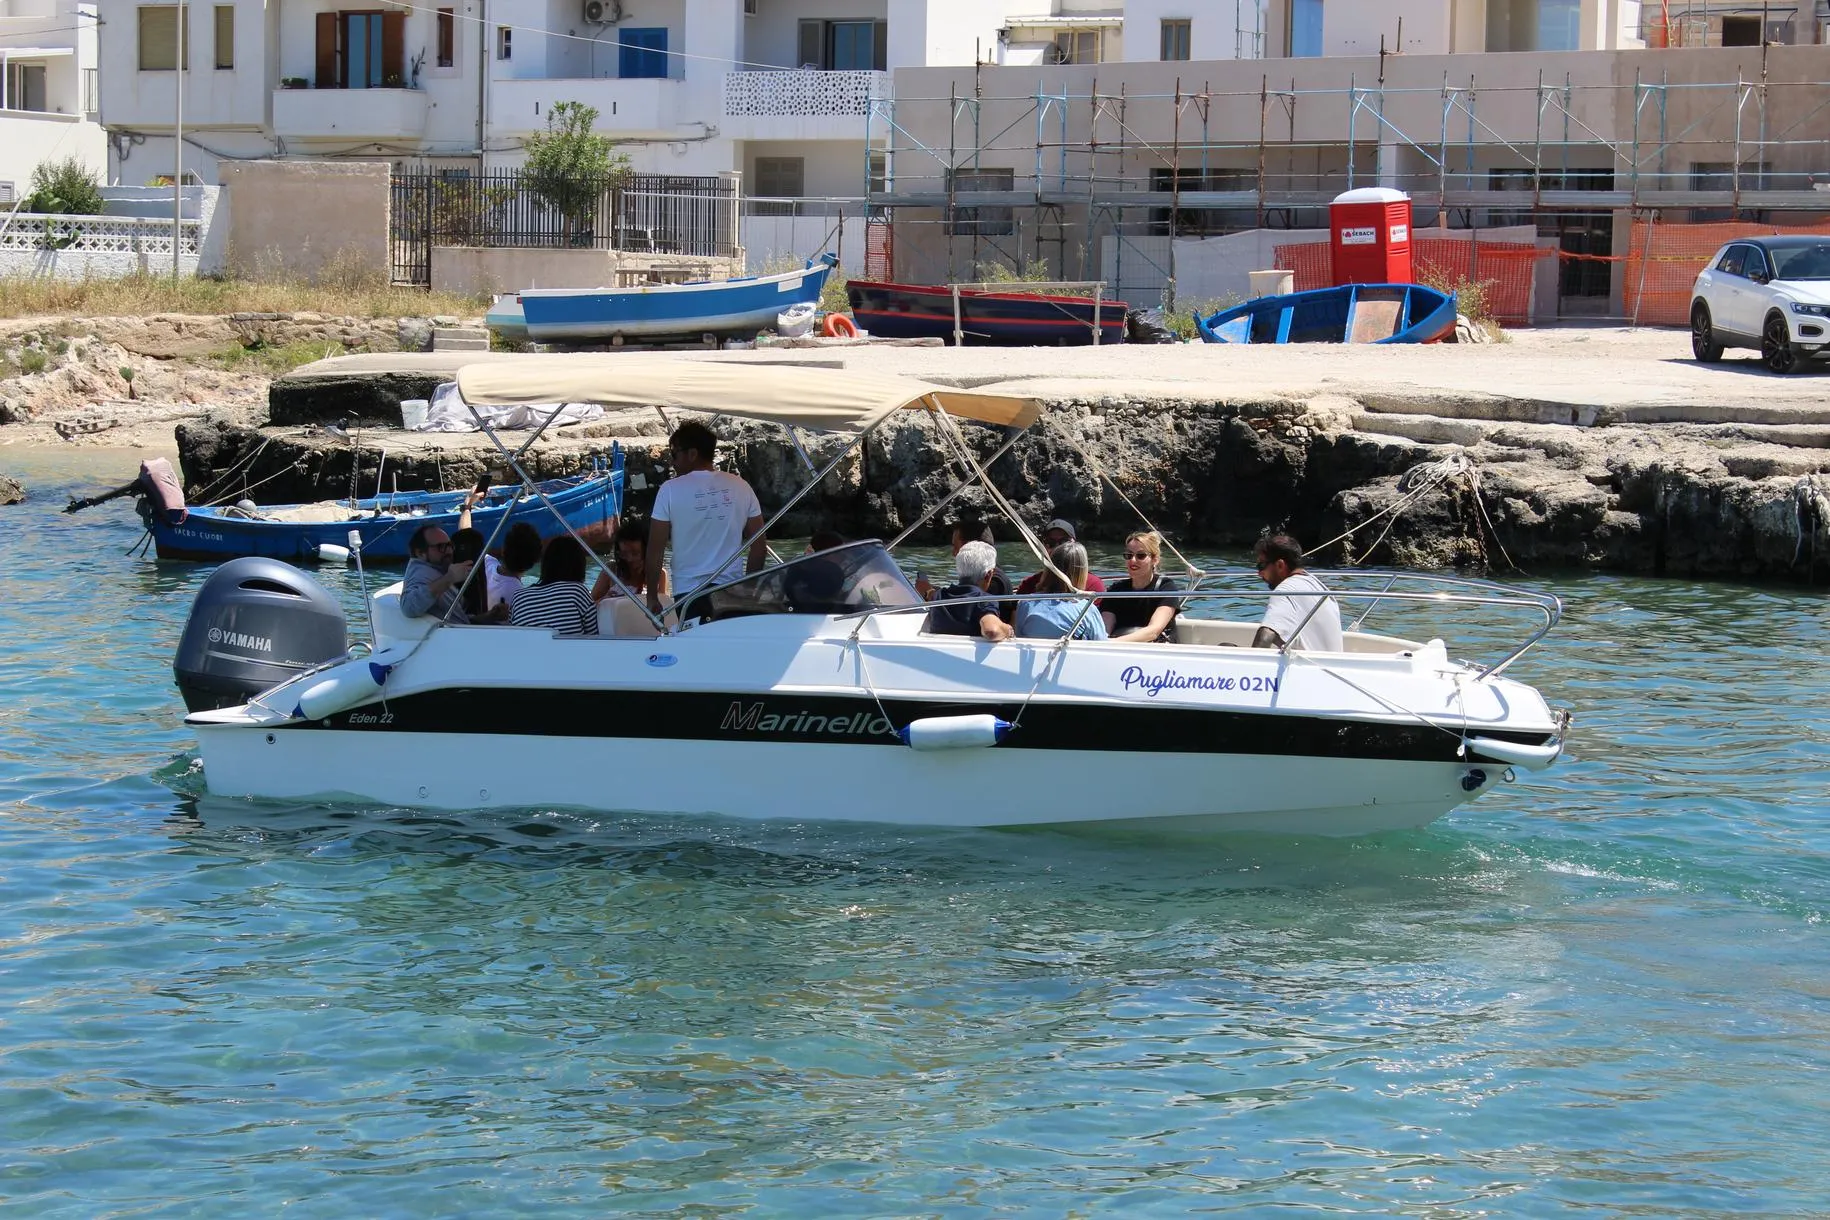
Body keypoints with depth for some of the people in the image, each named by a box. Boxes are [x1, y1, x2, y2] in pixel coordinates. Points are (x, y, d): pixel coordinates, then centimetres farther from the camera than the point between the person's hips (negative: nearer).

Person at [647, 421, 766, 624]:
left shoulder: (671, 490, -4)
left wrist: (652, 596, 4)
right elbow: (760, 545, 7)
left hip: (689, 592, -3)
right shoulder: (740, 487, 6)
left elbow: (655, 549, -3)